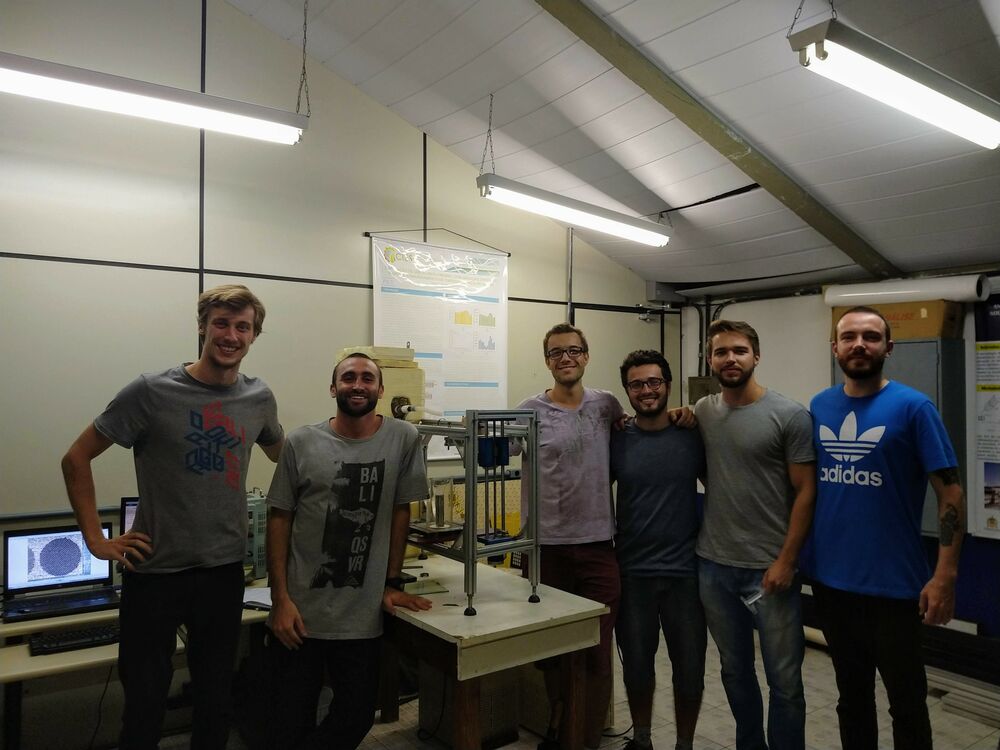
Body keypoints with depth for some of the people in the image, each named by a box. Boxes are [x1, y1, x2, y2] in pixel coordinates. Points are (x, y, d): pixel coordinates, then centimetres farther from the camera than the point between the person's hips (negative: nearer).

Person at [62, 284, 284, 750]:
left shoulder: (259, 399, 0)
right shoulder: (152, 392, -11)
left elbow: (282, 456, 17)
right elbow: (77, 458, -3)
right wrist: (96, 539, -7)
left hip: (225, 571, 3)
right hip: (154, 571, -3)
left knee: (216, 700, 17)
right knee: (144, 705, 10)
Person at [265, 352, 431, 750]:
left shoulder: (403, 438, -3)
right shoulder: (301, 443, -4)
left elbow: (400, 512, 2)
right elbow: (279, 519, -1)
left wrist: (392, 584, 2)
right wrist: (280, 599, -6)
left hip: (363, 617, 1)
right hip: (299, 612, 0)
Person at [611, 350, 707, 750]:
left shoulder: (693, 436, -3)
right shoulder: (616, 440, -2)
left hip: (686, 570, 0)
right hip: (632, 571, 1)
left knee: (689, 668, 10)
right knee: (636, 664, 14)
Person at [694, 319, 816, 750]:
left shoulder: (790, 416, -9)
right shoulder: (702, 411, 4)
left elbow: (805, 492, -8)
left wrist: (786, 560, -12)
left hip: (769, 568, -4)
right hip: (713, 566, 4)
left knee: (784, 680, 7)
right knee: (735, 671, 19)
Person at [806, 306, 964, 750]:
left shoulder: (912, 407, -9)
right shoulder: (819, 407, 3)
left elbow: (950, 493, -10)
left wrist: (944, 576, -17)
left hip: (892, 585, -3)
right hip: (829, 580, 4)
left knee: (906, 703, 13)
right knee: (851, 695, 20)